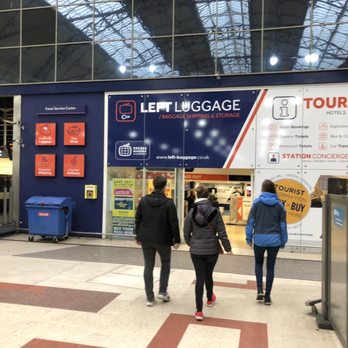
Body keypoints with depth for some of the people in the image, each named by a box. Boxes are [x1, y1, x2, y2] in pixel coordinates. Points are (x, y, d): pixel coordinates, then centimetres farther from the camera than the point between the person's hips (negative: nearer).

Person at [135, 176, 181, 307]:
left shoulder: (143, 200, -1)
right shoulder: (168, 203, -13)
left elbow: (137, 219, 4)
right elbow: (173, 223, -12)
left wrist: (138, 236, 15)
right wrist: (176, 239, -2)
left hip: (146, 239, 3)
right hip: (163, 239, -3)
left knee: (148, 267, 10)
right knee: (165, 263, 20)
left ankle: (149, 297, 13)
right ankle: (162, 291, 16)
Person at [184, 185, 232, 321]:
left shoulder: (192, 212, -7)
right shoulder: (215, 211, -9)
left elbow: (186, 232, -1)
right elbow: (221, 232, -7)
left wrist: (191, 243, 19)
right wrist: (227, 247, 7)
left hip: (196, 250, 0)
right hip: (212, 250, 0)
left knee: (199, 278, 4)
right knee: (208, 275, 21)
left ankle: (199, 311, 3)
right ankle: (210, 298, 45)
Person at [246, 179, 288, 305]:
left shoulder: (257, 202, -3)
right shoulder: (279, 204, 1)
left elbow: (250, 221, -4)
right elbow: (283, 224, 4)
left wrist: (249, 237, 3)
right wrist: (283, 241, 12)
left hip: (259, 238, -1)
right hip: (274, 239, 1)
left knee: (258, 264, 20)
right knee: (270, 267, 12)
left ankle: (260, 291, 6)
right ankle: (267, 296, 16)